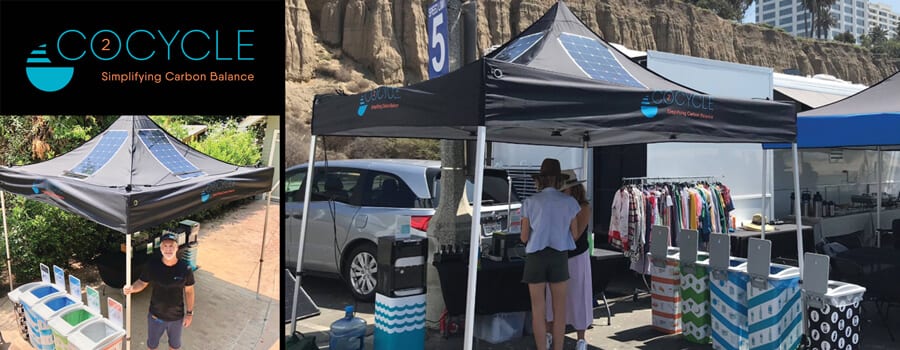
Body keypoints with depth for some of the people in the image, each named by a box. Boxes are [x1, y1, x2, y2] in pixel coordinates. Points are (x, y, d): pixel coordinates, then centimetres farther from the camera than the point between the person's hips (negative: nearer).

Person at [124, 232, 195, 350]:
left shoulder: (185, 269, -19)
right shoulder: (152, 265, -18)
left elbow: (189, 291, -7)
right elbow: (142, 283, -5)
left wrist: (189, 313, -4)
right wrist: (131, 288, -27)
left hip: (177, 317, 0)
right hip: (156, 316, 0)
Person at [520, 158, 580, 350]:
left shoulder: (530, 202, -5)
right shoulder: (569, 202, -3)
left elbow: (524, 237, -1)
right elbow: (574, 234, 4)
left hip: (536, 257, -1)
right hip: (559, 257, 1)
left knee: (538, 309, 8)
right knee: (559, 307, 14)